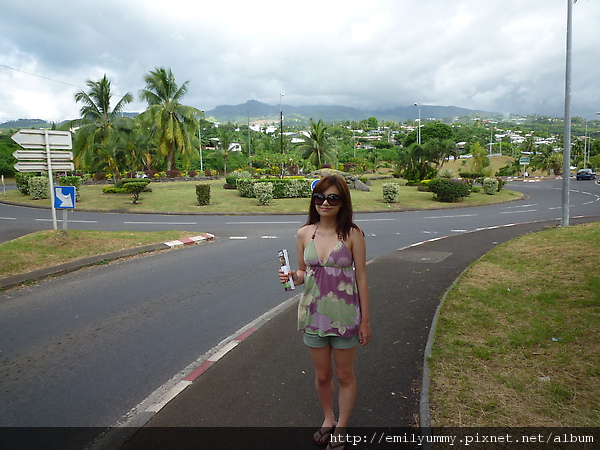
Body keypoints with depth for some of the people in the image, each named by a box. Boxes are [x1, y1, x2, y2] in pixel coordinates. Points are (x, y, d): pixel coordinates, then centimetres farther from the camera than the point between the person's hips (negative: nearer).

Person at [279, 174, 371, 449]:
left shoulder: (352, 234, -12)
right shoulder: (304, 234, -3)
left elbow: (361, 278, -7)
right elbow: (302, 274, 8)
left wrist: (365, 320, -5)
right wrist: (291, 277, -15)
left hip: (344, 316, -3)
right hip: (313, 313, 3)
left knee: (344, 376, 15)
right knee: (322, 375, 19)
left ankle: (341, 427, 38)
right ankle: (327, 420, 45)